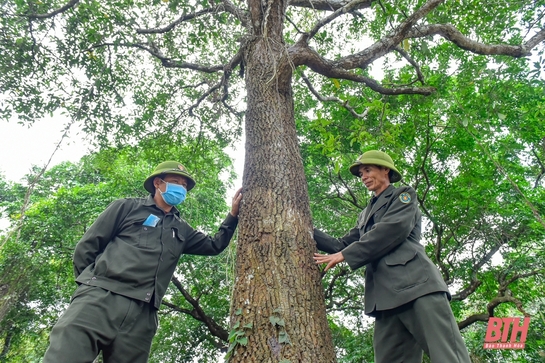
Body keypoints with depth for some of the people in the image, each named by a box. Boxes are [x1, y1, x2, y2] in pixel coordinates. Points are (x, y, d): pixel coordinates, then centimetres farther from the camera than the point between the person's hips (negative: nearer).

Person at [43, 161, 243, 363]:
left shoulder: (181, 230, 25)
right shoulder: (128, 207, 12)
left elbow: (214, 246, 25)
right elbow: (86, 246, 10)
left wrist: (233, 215, 16)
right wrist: (90, 283, 5)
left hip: (142, 315, 4)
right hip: (100, 298, -3)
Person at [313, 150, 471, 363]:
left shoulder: (403, 195, 12)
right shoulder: (366, 214, 31)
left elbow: (393, 228, -6)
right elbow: (343, 244, 26)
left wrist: (344, 256, -7)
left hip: (415, 284, -6)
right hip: (385, 297, 6)